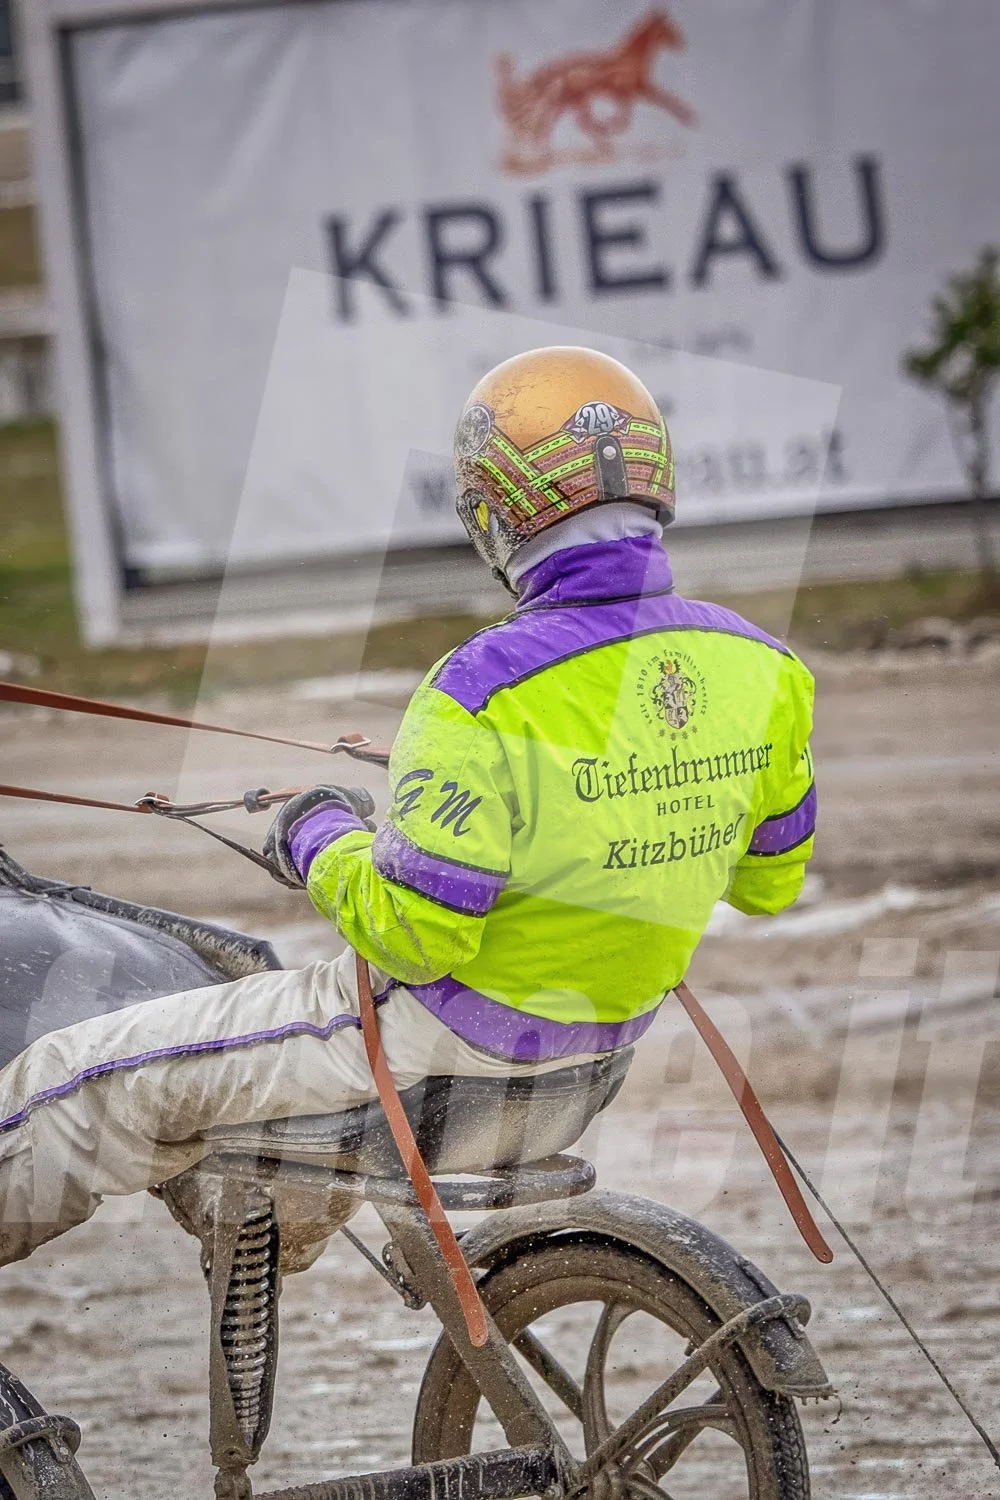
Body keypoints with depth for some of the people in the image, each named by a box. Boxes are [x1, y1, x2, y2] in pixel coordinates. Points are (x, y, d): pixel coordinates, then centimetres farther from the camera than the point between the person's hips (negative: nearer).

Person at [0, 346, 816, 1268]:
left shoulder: (488, 694, -31)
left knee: (83, 1081, 5)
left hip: (456, 1029, -7)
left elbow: (409, 934, -26)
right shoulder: (758, 666, -11)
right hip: (621, 1017, 8)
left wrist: (321, 839, -7)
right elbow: (769, 879, 4)